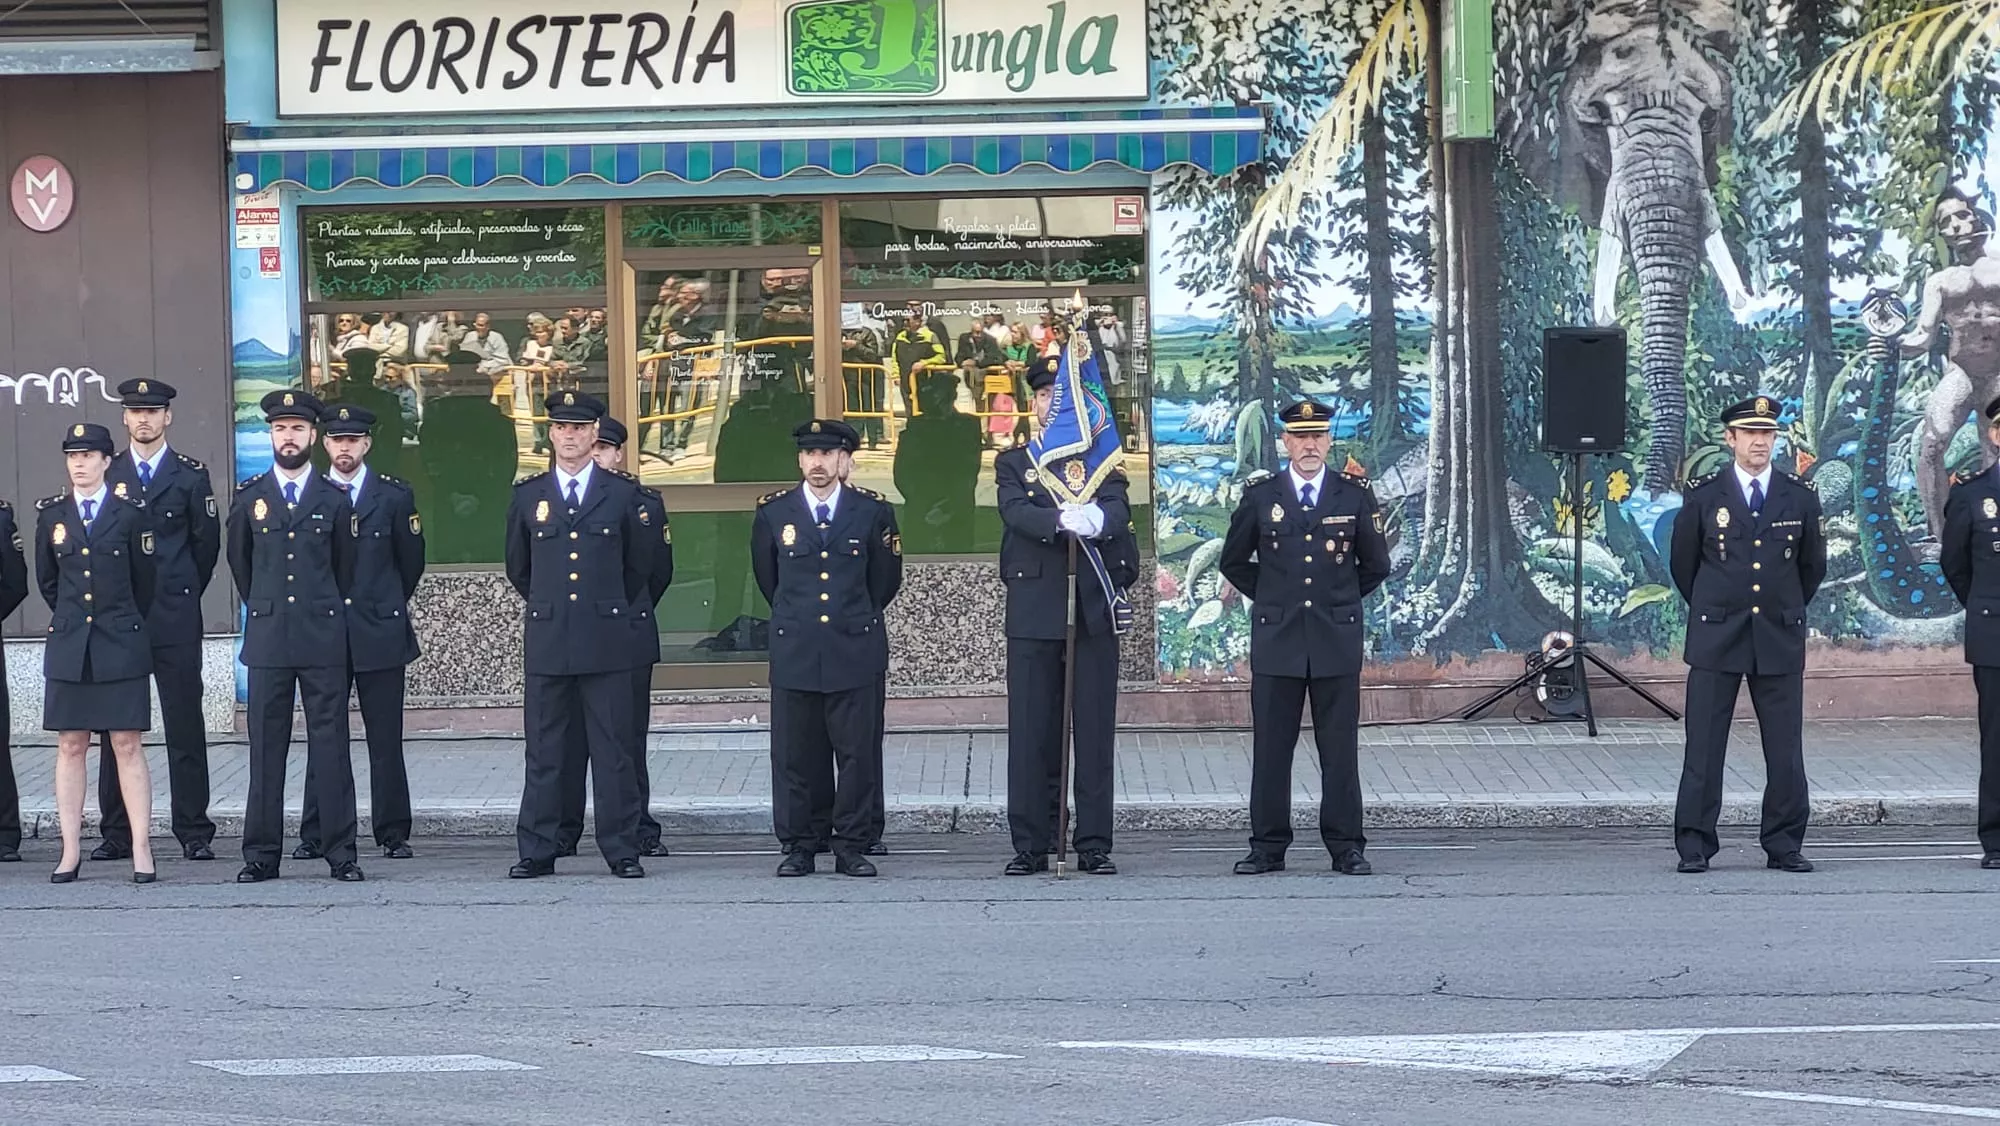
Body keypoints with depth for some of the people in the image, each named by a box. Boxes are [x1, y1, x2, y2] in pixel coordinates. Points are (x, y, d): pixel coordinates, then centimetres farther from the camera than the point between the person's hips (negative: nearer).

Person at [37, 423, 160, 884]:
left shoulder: (131, 512, -1)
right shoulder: (51, 514, 7)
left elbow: (143, 580, 7)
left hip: (121, 646, -2)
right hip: (68, 646, 2)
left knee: (127, 746, -2)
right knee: (70, 746, 3)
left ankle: (141, 850, -2)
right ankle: (70, 851, 6)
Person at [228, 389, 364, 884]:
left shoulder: (335, 500, 6)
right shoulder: (249, 497, 8)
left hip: (323, 639, -1)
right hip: (267, 638, 1)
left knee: (330, 745, -2)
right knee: (266, 746, 1)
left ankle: (340, 851, 1)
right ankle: (261, 853, 5)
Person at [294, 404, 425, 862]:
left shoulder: (394, 496, 5)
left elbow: (412, 563, 13)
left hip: (380, 633, -1)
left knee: (386, 741, 1)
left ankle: (393, 834, 7)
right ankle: (315, 836, 6)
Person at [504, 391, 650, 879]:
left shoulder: (622, 494, 6)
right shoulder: (528, 495, 9)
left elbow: (640, 564, 17)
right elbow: (517, 567, 20)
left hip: (607, 639, -1)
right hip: (547, 640, 1)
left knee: (613, 751, 0)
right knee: (543, 752, 2)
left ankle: (622, 850, 5)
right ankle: (537, 851, 6)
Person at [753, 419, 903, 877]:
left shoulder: (873, 511, 3)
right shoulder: (774, 512, 5)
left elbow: (886, 580, 15)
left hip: (856, 654, 0)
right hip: (794, 652, 1)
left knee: (858, 753, 0)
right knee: (794, 754, 2)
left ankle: (852, 848, 7)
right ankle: (797, 847, 10)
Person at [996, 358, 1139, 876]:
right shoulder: (1013, 463, 10)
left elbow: (1118, 510, -7)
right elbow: (1017, 512, -9)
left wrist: (1096, 517, -31)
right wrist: (1064, 521, -29)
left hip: (1093, 608, 1)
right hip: (1033, 612, 0)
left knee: (1095, 731, 1)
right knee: (1031, 731, 0)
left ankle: (1094, 845, 6)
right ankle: (1030, 845, 5)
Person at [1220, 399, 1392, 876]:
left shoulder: (1355, 496, 5)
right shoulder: (1260, 496, 5)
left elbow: (1376, 565, 15)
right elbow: (1234, 562, 15)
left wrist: (1341, 600, 11)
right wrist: (1270, 599, 9)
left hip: (1337, 640, 0)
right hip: (1276, 640, 0)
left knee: (1340, 749, 1)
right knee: (1271, 749, 1)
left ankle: (1346, 846, 6)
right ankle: (1268, 846, 7)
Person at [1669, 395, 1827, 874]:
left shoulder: (1800, 497, 5)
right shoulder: (1702, 496, 1)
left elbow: (1813, 565, 17)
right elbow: (1682, 563, 12)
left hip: (1780, 639, 1)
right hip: (1715, 639, -1)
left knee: (1785, 750, 1)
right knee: (1704, 747, -2)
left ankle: (1784, 844, 9)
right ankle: (1694, 844, 3)